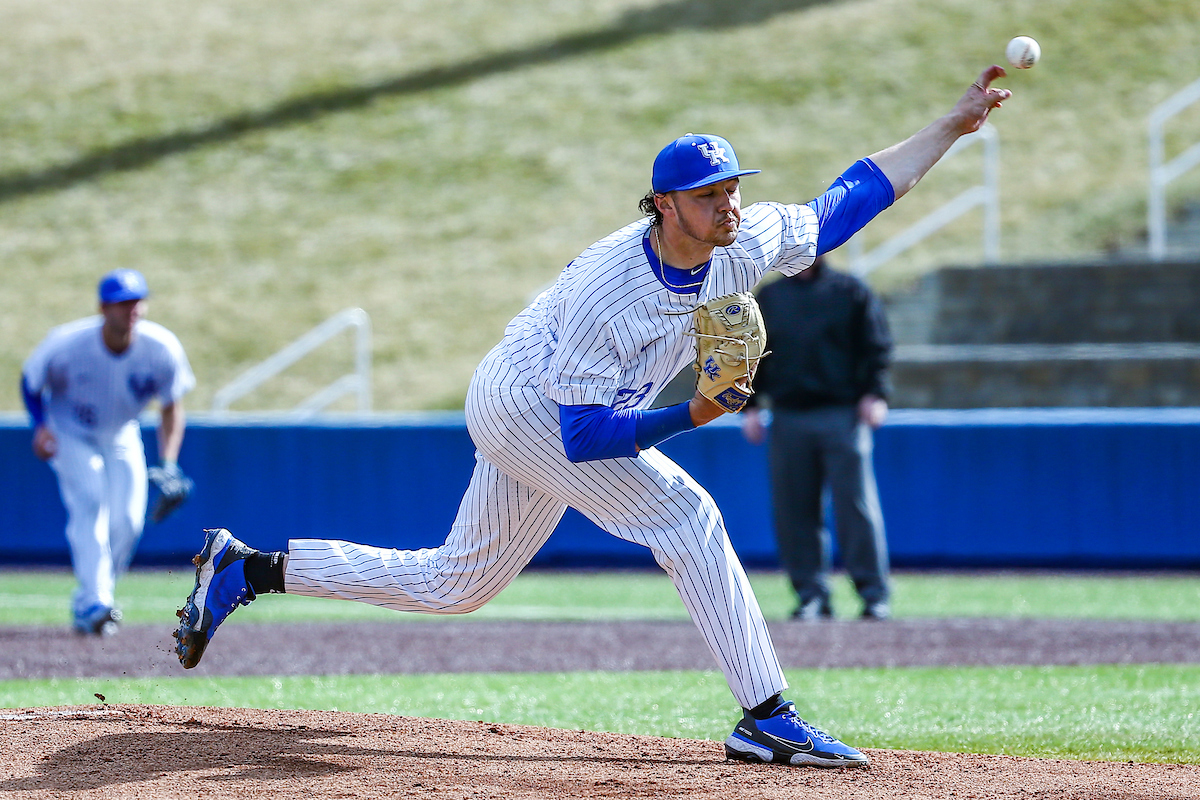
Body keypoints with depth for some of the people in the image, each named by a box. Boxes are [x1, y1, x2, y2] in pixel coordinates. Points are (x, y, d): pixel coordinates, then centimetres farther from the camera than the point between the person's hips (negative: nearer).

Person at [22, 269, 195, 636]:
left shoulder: (162, 349, -23)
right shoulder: (66, 344, -29)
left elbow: (172, 408, -9)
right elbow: (31, 382, -9)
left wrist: (168, 464, -19)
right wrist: (41, 426, -24)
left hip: (121, 436, 3)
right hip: (71, 434, -3)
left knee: (128, 520, -8)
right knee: (89, 503, -24)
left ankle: (87, 604, 13)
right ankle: (94, 601, -27)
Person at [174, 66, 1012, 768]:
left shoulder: (748, 244, -14)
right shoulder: (604, 289, -34)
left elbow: (849, 199, -2)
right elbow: (583, 436, -32)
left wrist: (956, 124, -6)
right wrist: (691, 417, -41)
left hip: (556, 416, 8)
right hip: (521, 399, -8)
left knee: (455, 583, 16)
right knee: (683, 513, -20)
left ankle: (247, 568, 21)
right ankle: (768, 720, -19)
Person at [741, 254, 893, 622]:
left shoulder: (851, 292, 7)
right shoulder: (767, 297, 15)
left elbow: (877, 347, 4)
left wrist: (875, 394, -8)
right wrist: (749, 405, 7)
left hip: (842, 416, -3)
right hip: (788, 419, 3)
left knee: (857, 505, -7)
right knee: (794, 510, 0)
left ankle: (874, 594, -3)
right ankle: (811, 595, 7)